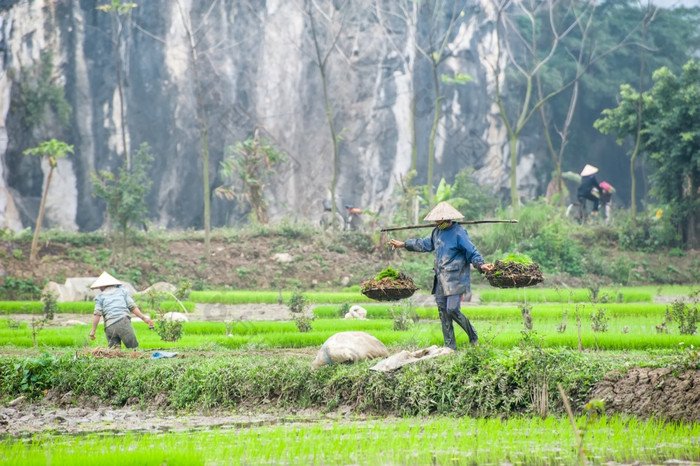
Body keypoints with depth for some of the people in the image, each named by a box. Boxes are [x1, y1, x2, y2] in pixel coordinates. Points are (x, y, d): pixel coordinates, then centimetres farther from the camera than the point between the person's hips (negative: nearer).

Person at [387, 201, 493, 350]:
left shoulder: (459, 233, -12)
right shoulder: (437, 232, 11)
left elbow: (472, 252, -13)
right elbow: (424, 244, 27)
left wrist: (480, 265, -30)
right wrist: (403, 244, 31)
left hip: (455, 280, -8)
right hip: (440, 280, 8)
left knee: (452, 310, -14)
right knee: (443, 312, 7)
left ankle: (473, 336, 8)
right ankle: (450, 347, 13)